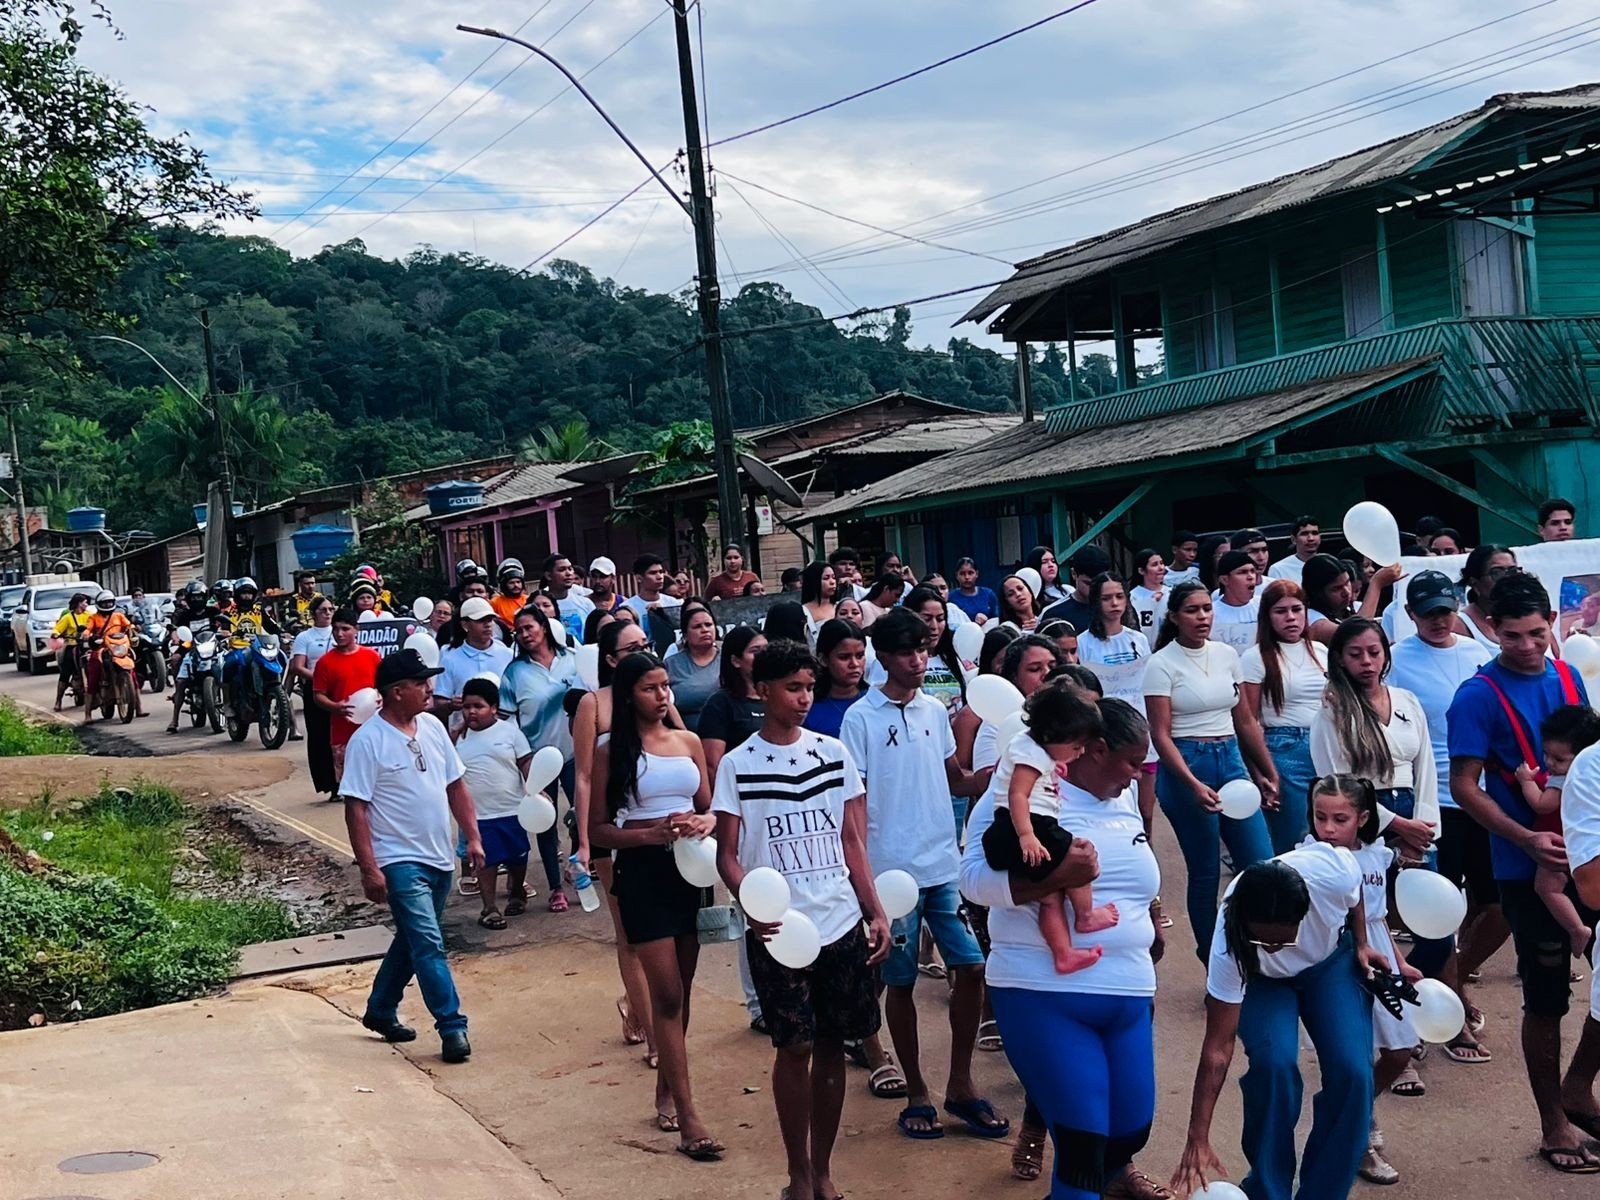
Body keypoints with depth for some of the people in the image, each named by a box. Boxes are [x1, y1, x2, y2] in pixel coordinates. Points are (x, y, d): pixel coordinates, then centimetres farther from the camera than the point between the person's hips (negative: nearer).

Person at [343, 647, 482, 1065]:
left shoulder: (433, 726, 7)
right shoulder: (368, 741, -14)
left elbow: (456, 785, 13)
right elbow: (355, 808, -14)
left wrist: (473, 838, 7)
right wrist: (369, 868, -18)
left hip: (439, 858, 7)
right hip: (400, 862, -7)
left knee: (412, 940, 18)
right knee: (429, 945, -11)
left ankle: (380, 1011, 34)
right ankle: (452, 1027, -7)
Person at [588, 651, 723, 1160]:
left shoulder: (689, 742, 8)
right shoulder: (613, 752, -3)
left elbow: (709, 807, 14)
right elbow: (598, 828, -4)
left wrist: (705, 823, -9)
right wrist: (653, 833, -18)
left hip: (689, 868, 4)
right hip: (642, 870, -4)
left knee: (680, 989, 12)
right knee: (667, 993, -7)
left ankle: (666, 1088, 29)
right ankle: (687, 1114, -7)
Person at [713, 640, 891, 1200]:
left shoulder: (834, 753, 6)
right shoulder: (737, 765, -1)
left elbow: (853, 843, 9)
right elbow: (727, 854, -1)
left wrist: (876, 912, 1)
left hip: (842, 925, 2)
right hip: (778, 933, -2)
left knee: (831, 1047, 7)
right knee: (795, 1048, 0)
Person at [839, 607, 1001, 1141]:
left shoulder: (935, 710, 9)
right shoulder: (861, 718, -6)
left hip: (944, 865, 4)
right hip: (892, 871, -4)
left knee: (971, 966, 2)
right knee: (901, 982, 6)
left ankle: (960, 1085, 17)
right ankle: (916, 1093, 21)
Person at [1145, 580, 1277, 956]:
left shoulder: (1227, 654, 8)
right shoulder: (1163, 664, -7)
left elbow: (1245, 721, 15)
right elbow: (1160, 735, -11)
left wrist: (1268, 773, 14)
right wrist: (1194, 785, -22)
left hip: (1231, 760, 5)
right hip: (1185, 766, -5)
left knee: (1262, 864, 0)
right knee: (1205, 872, 2)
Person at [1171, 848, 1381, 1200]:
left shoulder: (1333, 872, -39)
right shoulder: (1228, 941, -39)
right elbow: (1218, 1047, -32)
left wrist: (1361, 945, -9)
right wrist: (1198, 1140, -33)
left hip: (1332, 960, 2)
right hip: (1260, 978, -2)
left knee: (1352, 1073, -17)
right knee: (1274, 1062, -28)